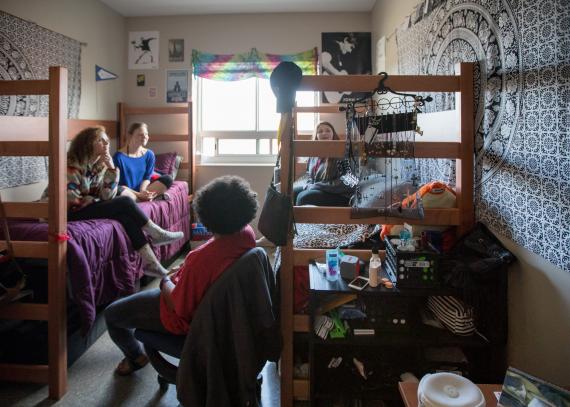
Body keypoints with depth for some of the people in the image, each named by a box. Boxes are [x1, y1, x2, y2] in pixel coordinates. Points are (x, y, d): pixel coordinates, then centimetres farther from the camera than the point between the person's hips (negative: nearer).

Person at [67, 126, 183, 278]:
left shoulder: (101, 165, 7)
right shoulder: (73, 165, -14)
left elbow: (107, 197, -4)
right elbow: (72, 199, -20)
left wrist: (112, 169, -12)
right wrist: (95, 201, -9)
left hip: (92, 208, 6)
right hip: (74, 213, -6)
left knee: (125, 216, -22)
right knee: (125, 203, -22)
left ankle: (149, 262, -24)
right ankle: (156, 234, -7)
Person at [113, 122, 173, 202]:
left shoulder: (149, 154, 4)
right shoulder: (119, 156, -11)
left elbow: (147, 178, 5)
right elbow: (118, 184, -12)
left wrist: (142, 191, -17)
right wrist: (138, 194, -22)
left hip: (142, 190, 4)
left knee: (167, 179, -12)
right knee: (119, 191, -39)